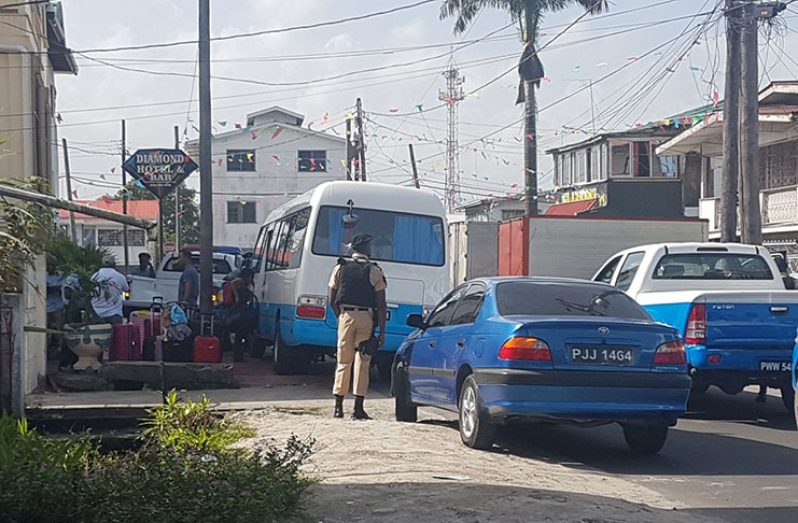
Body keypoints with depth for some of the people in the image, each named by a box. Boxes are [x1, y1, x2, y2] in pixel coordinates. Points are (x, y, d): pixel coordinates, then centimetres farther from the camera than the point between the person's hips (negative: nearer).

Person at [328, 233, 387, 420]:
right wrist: (382, 331, -3)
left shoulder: (340, 268, 7)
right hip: (366, 317, -2)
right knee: (362, 362, 1)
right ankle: (358, 408, -2)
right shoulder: (374, 271, -2)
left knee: (343, 361, 10)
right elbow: (381, 304, -5)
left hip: (346, 316, 3)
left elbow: (332, 300, 7)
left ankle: (338, 407, 7)